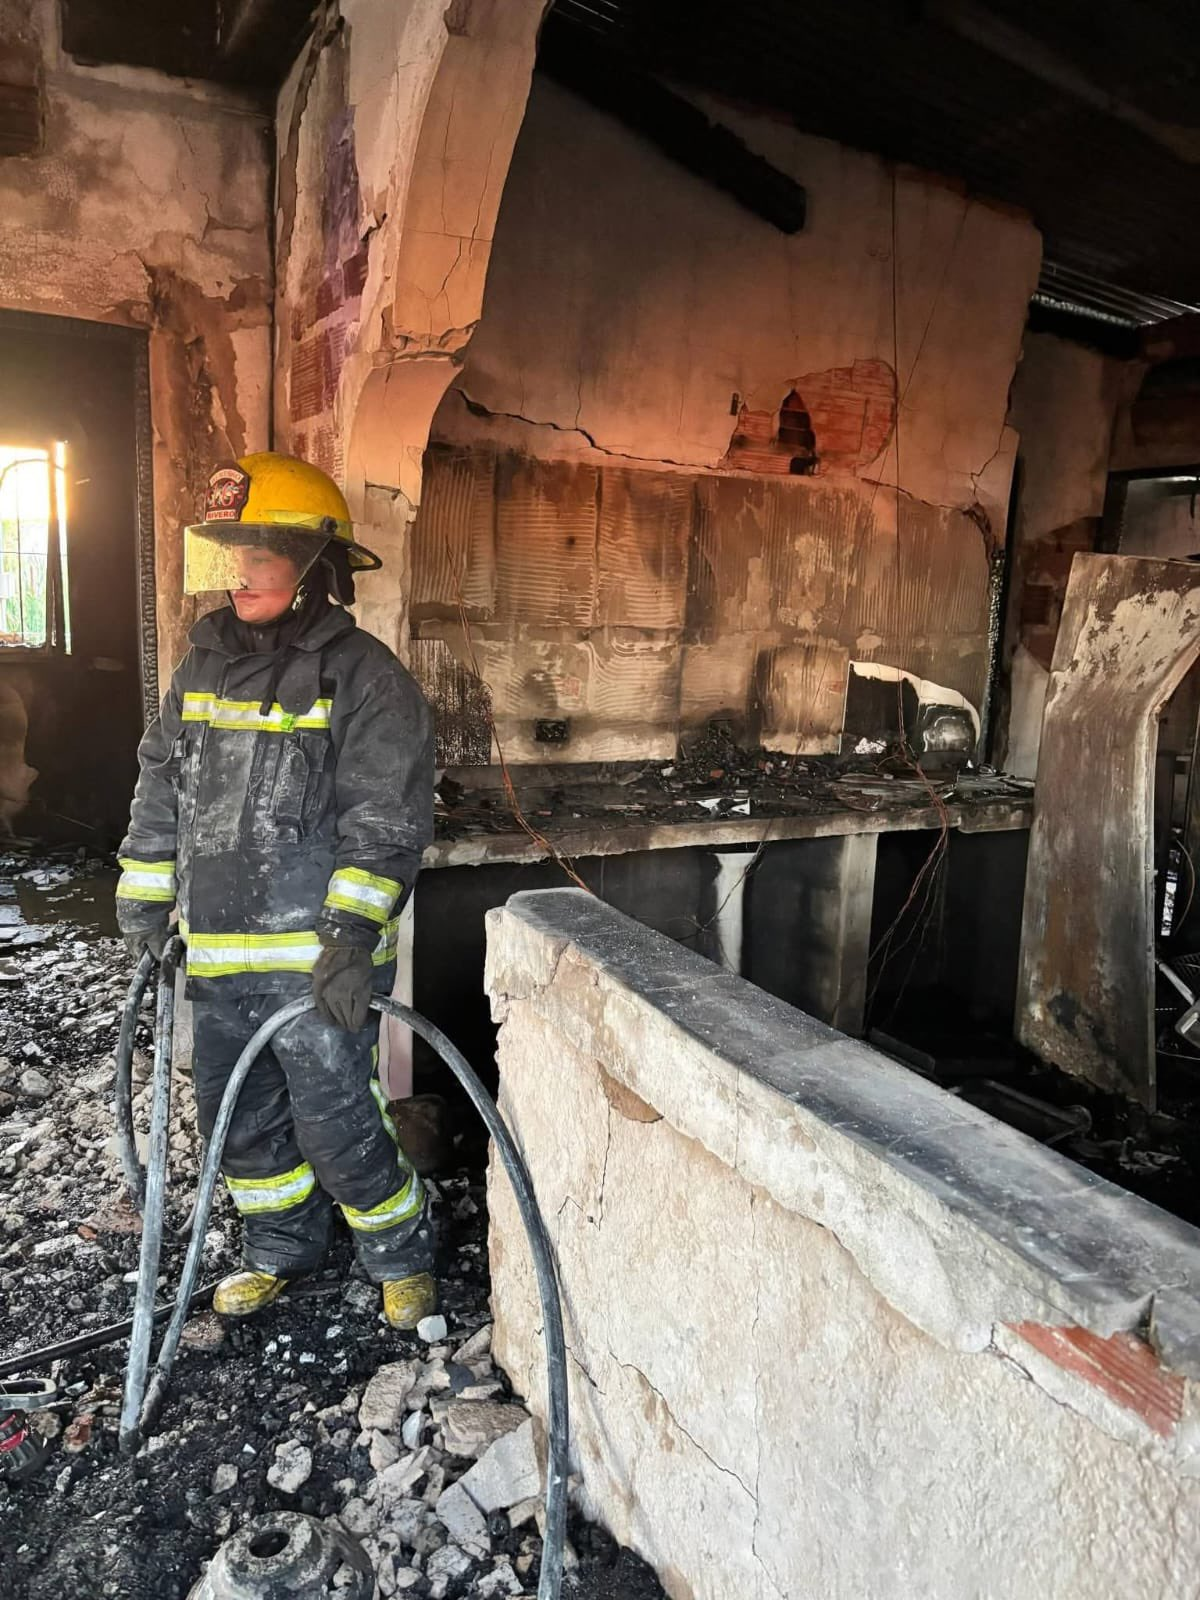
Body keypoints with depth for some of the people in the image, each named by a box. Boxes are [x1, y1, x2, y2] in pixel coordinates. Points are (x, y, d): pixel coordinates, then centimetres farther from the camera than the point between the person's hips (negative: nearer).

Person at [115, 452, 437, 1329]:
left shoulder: (363, 674, -11)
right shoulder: (204, 666, 10)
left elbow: (387, 821, -17)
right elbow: (161, 792, 17)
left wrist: (352, 935, -24)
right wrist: (145, 907, 16)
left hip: (320, 958, -7)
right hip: (219, 956, 7)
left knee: (336, 1125, 0)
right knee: (240, 1121, 19)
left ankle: (403, 1257, 27)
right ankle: (282, 1250, 42)